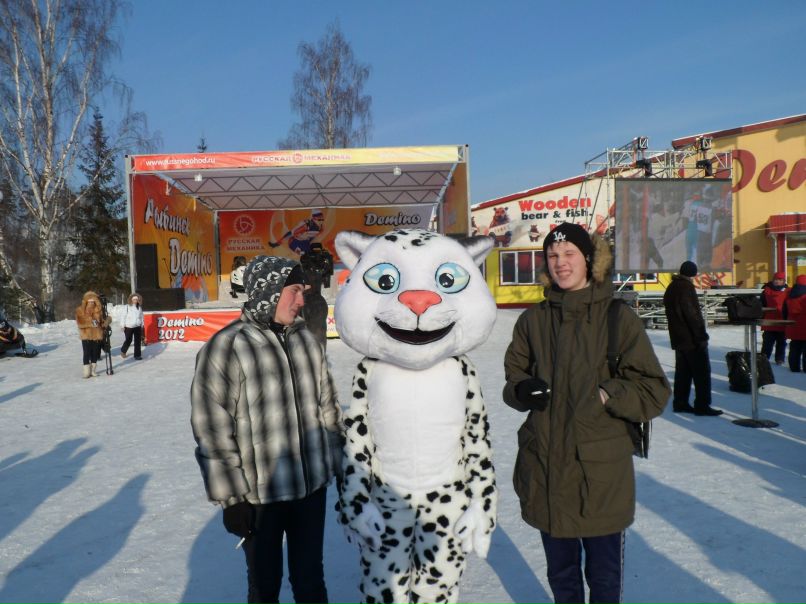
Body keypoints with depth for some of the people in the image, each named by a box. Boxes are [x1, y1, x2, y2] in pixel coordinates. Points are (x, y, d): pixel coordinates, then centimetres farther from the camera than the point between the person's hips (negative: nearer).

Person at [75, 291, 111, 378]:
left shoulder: (99, 310, 5)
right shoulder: (80, 310, -2)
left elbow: (105, 319, 17)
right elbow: (80, 323, -10)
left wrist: (106, 323, -5)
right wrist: (90, 323, -22)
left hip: (97, 335, 3)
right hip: (86, 335, -3)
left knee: (95, 353, 8)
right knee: (87, 353, -6)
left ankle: (93, 370, 20)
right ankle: (87, 372, -1)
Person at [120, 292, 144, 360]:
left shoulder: (139, 307, 4)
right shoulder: (127, 307, -6)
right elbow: (124, 316, -4)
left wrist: (142, 325, 13)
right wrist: (123, 326, -6)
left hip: (138, 327, 3)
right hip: (129, 327, -3)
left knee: (138, 341, 2)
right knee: (128, 341, 8)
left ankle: (137, 355, 9)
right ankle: (123, 351, 36)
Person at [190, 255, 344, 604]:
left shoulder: (304, 339, 3)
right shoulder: (225, 348, -16)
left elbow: (328, 407, 12)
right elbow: (213, 432, -14)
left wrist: (340, 463, 14)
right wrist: (232, 497, -11)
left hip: (313, 484, 5)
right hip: (260, 494, -4)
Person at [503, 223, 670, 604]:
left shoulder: (618, 317, -7)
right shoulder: (533, 320, 2)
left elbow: (654, 392, -5)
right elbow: (514, 377, 11)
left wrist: (606, 395, -19)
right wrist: (523, 389, -9)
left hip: (602, 472, -2)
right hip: (545, 468, 3)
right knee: (561, 573, 21)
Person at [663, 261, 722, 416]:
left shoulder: (671, 288, 15)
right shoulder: (686, 287, -13)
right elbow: (692, 313, -20)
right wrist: (701, 333, -18)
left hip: (679, 338, 9)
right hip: (692, 338, -9)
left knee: (683, 371, 12)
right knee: (702, 371, -4)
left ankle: (680, 403, 14)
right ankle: (702, 405, -4)